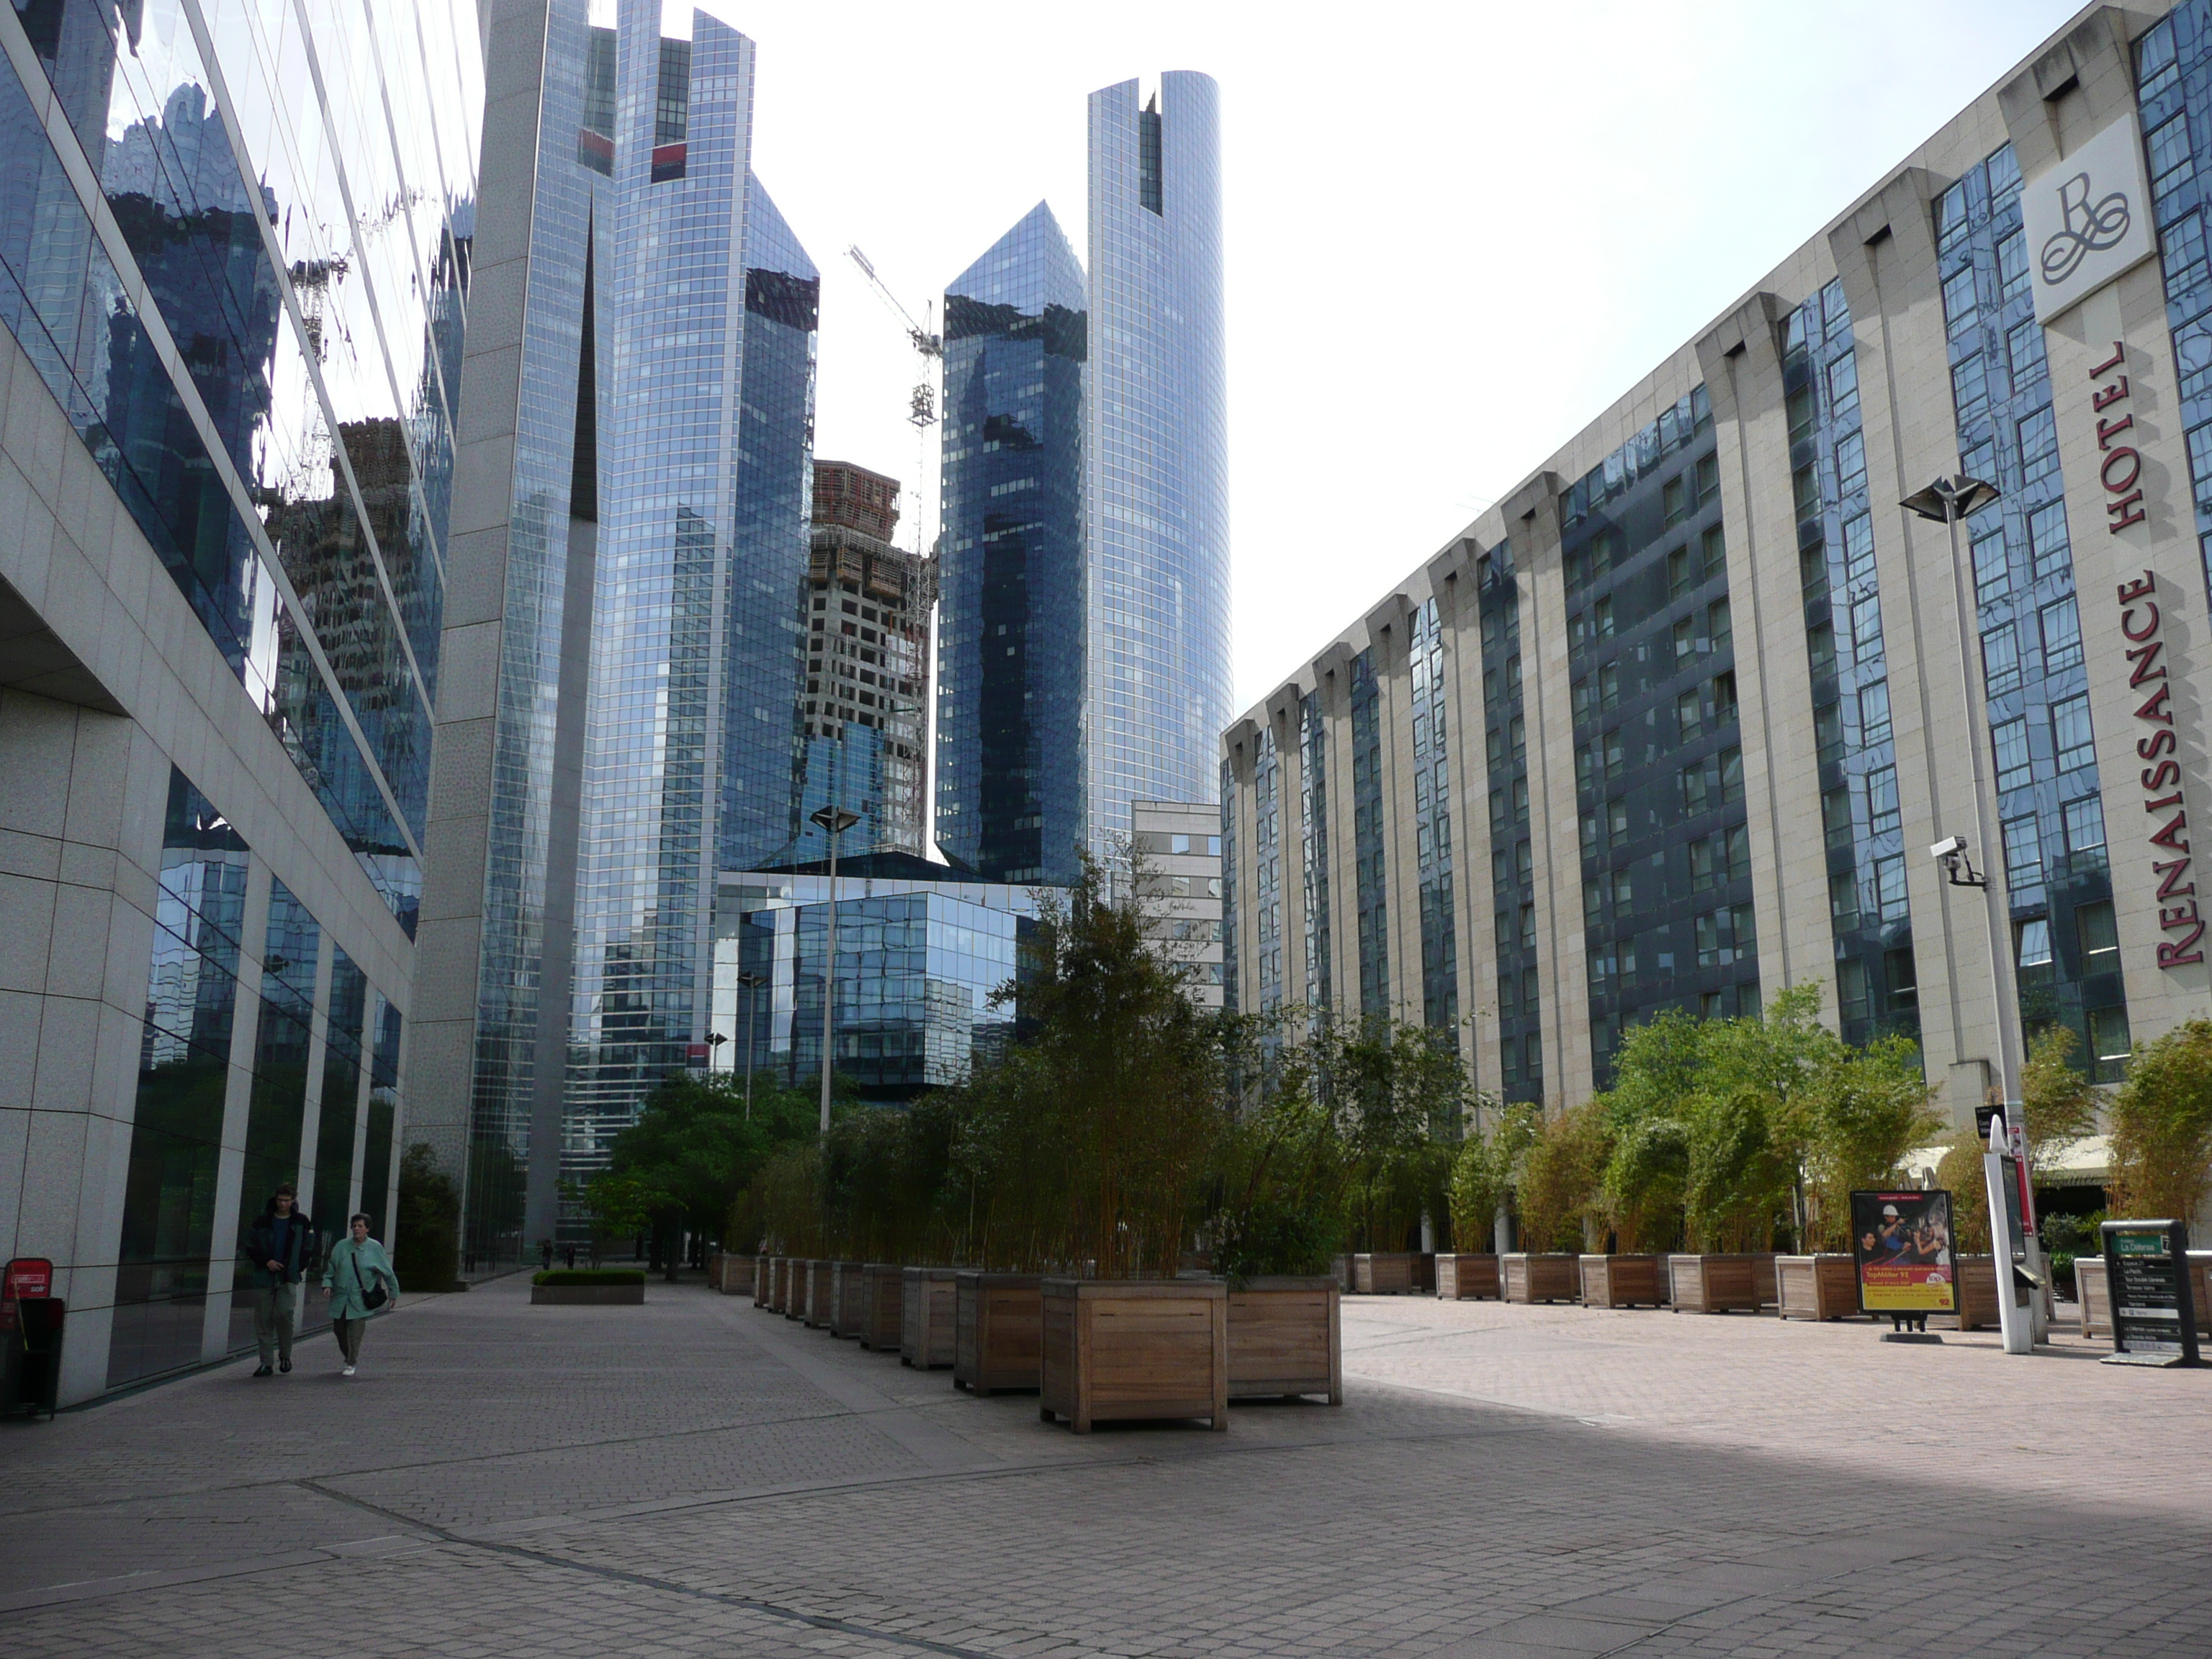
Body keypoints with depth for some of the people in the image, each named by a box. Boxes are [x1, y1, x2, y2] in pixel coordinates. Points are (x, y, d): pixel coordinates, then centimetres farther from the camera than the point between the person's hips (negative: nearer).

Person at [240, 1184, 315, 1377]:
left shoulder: (301, 1222, 6)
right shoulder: (262, 1222, 6)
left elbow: (308, 1248, 12)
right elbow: (249, 1247, 7)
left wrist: (299, 1267, 0)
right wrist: (266, 1262, -6)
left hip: (289, 1277, -2)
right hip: (264, 1277, 2)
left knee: (285, 1314, -16)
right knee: (263, 1321, 3)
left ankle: (285, 1356, 4)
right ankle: (267, 1363, 10)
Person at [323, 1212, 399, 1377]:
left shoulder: (375, 1248, -1)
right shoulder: (341, 1246, 3)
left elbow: (388, 1273, 7)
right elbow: (330, 1269, 12)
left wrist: (393, 1294, 10)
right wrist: (327, 1284, -6)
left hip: (360, 1301, -3)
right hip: (340, 1297, 3)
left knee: (355, 1332, -8)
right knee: (339, 1330, 11)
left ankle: (351, 1364, 5)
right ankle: (349, 1358, 34)